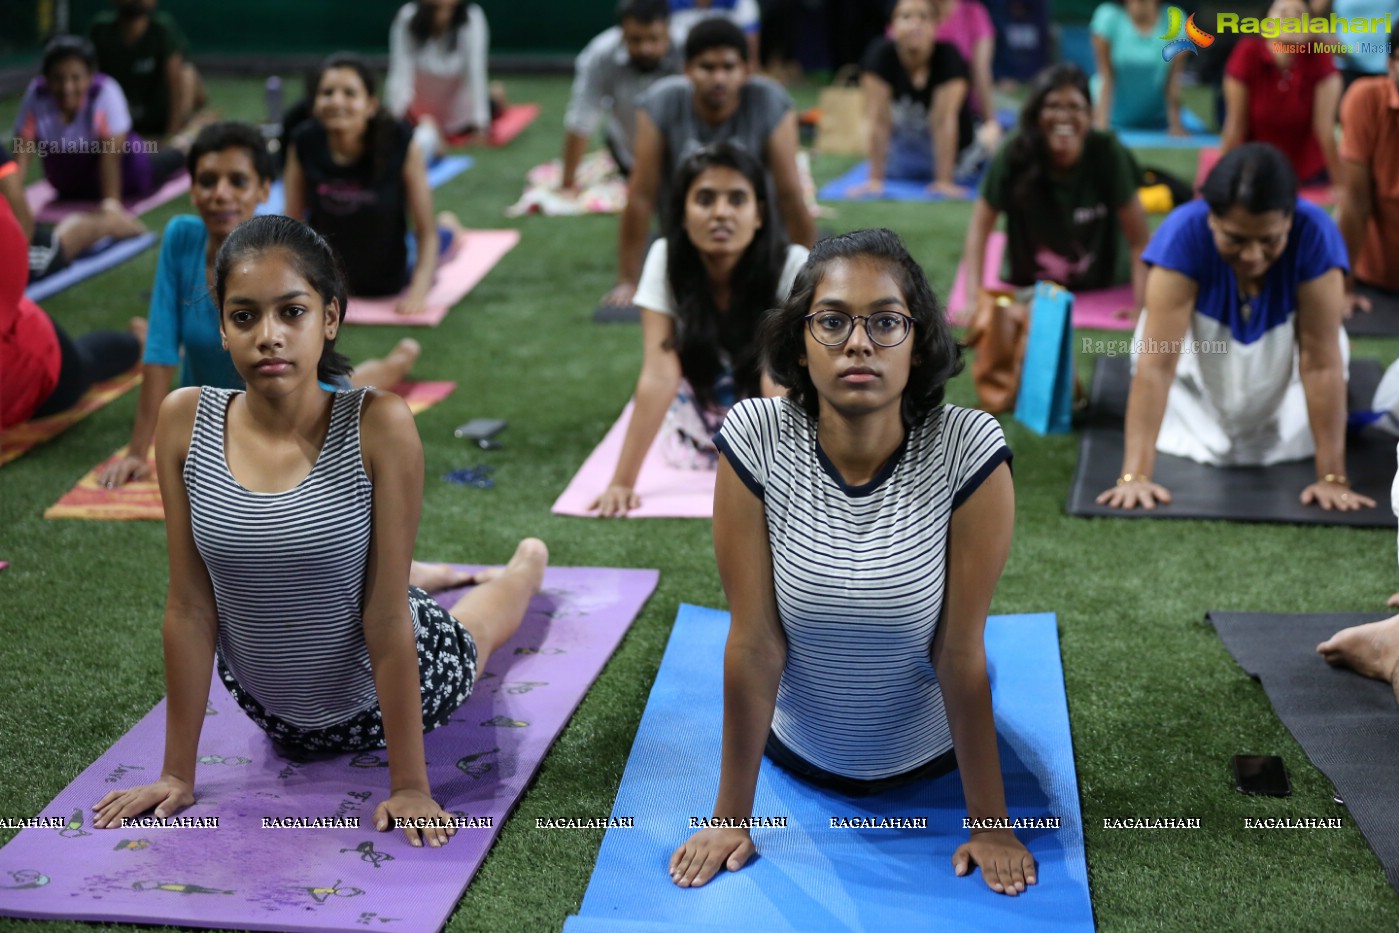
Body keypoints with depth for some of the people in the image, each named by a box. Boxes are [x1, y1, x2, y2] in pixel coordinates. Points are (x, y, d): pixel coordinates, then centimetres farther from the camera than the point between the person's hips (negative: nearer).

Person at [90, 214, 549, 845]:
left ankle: (528, 561, 63)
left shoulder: (378, 426, -31)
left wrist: (410, 786, -22)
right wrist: (177, 772, -10)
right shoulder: (184, 421, -22)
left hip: (390, 691, -2)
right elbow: (191, 603, -15)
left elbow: (387, 616, -27)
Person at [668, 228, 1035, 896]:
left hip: (930, 755, 0)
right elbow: (754, 640, -23)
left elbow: (961, 648, -24)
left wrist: (989, 823, -18)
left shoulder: (968, 449, -31)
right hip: (798, 749, 1)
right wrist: (730, 816, -16)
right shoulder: (756, 440, -29)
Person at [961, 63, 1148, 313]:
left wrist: (1142, 305, -31)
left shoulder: (1107, 152, -26)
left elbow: (1139, 237, -23)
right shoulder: (1014, 156, -26)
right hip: (1030, 281, 0)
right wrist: (974, 297, -30)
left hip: (1102, 282, 0)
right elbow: (980, 226, -21)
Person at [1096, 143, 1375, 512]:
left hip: (1281, 365, 1)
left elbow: (1321, 361, -31)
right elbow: (1156, 363, -39)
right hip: (1198, 361, -1)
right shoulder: (1184, 233, -36)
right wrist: (1135, 475, -44)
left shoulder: (1314, 234, -33)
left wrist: (1333, 477, -32)